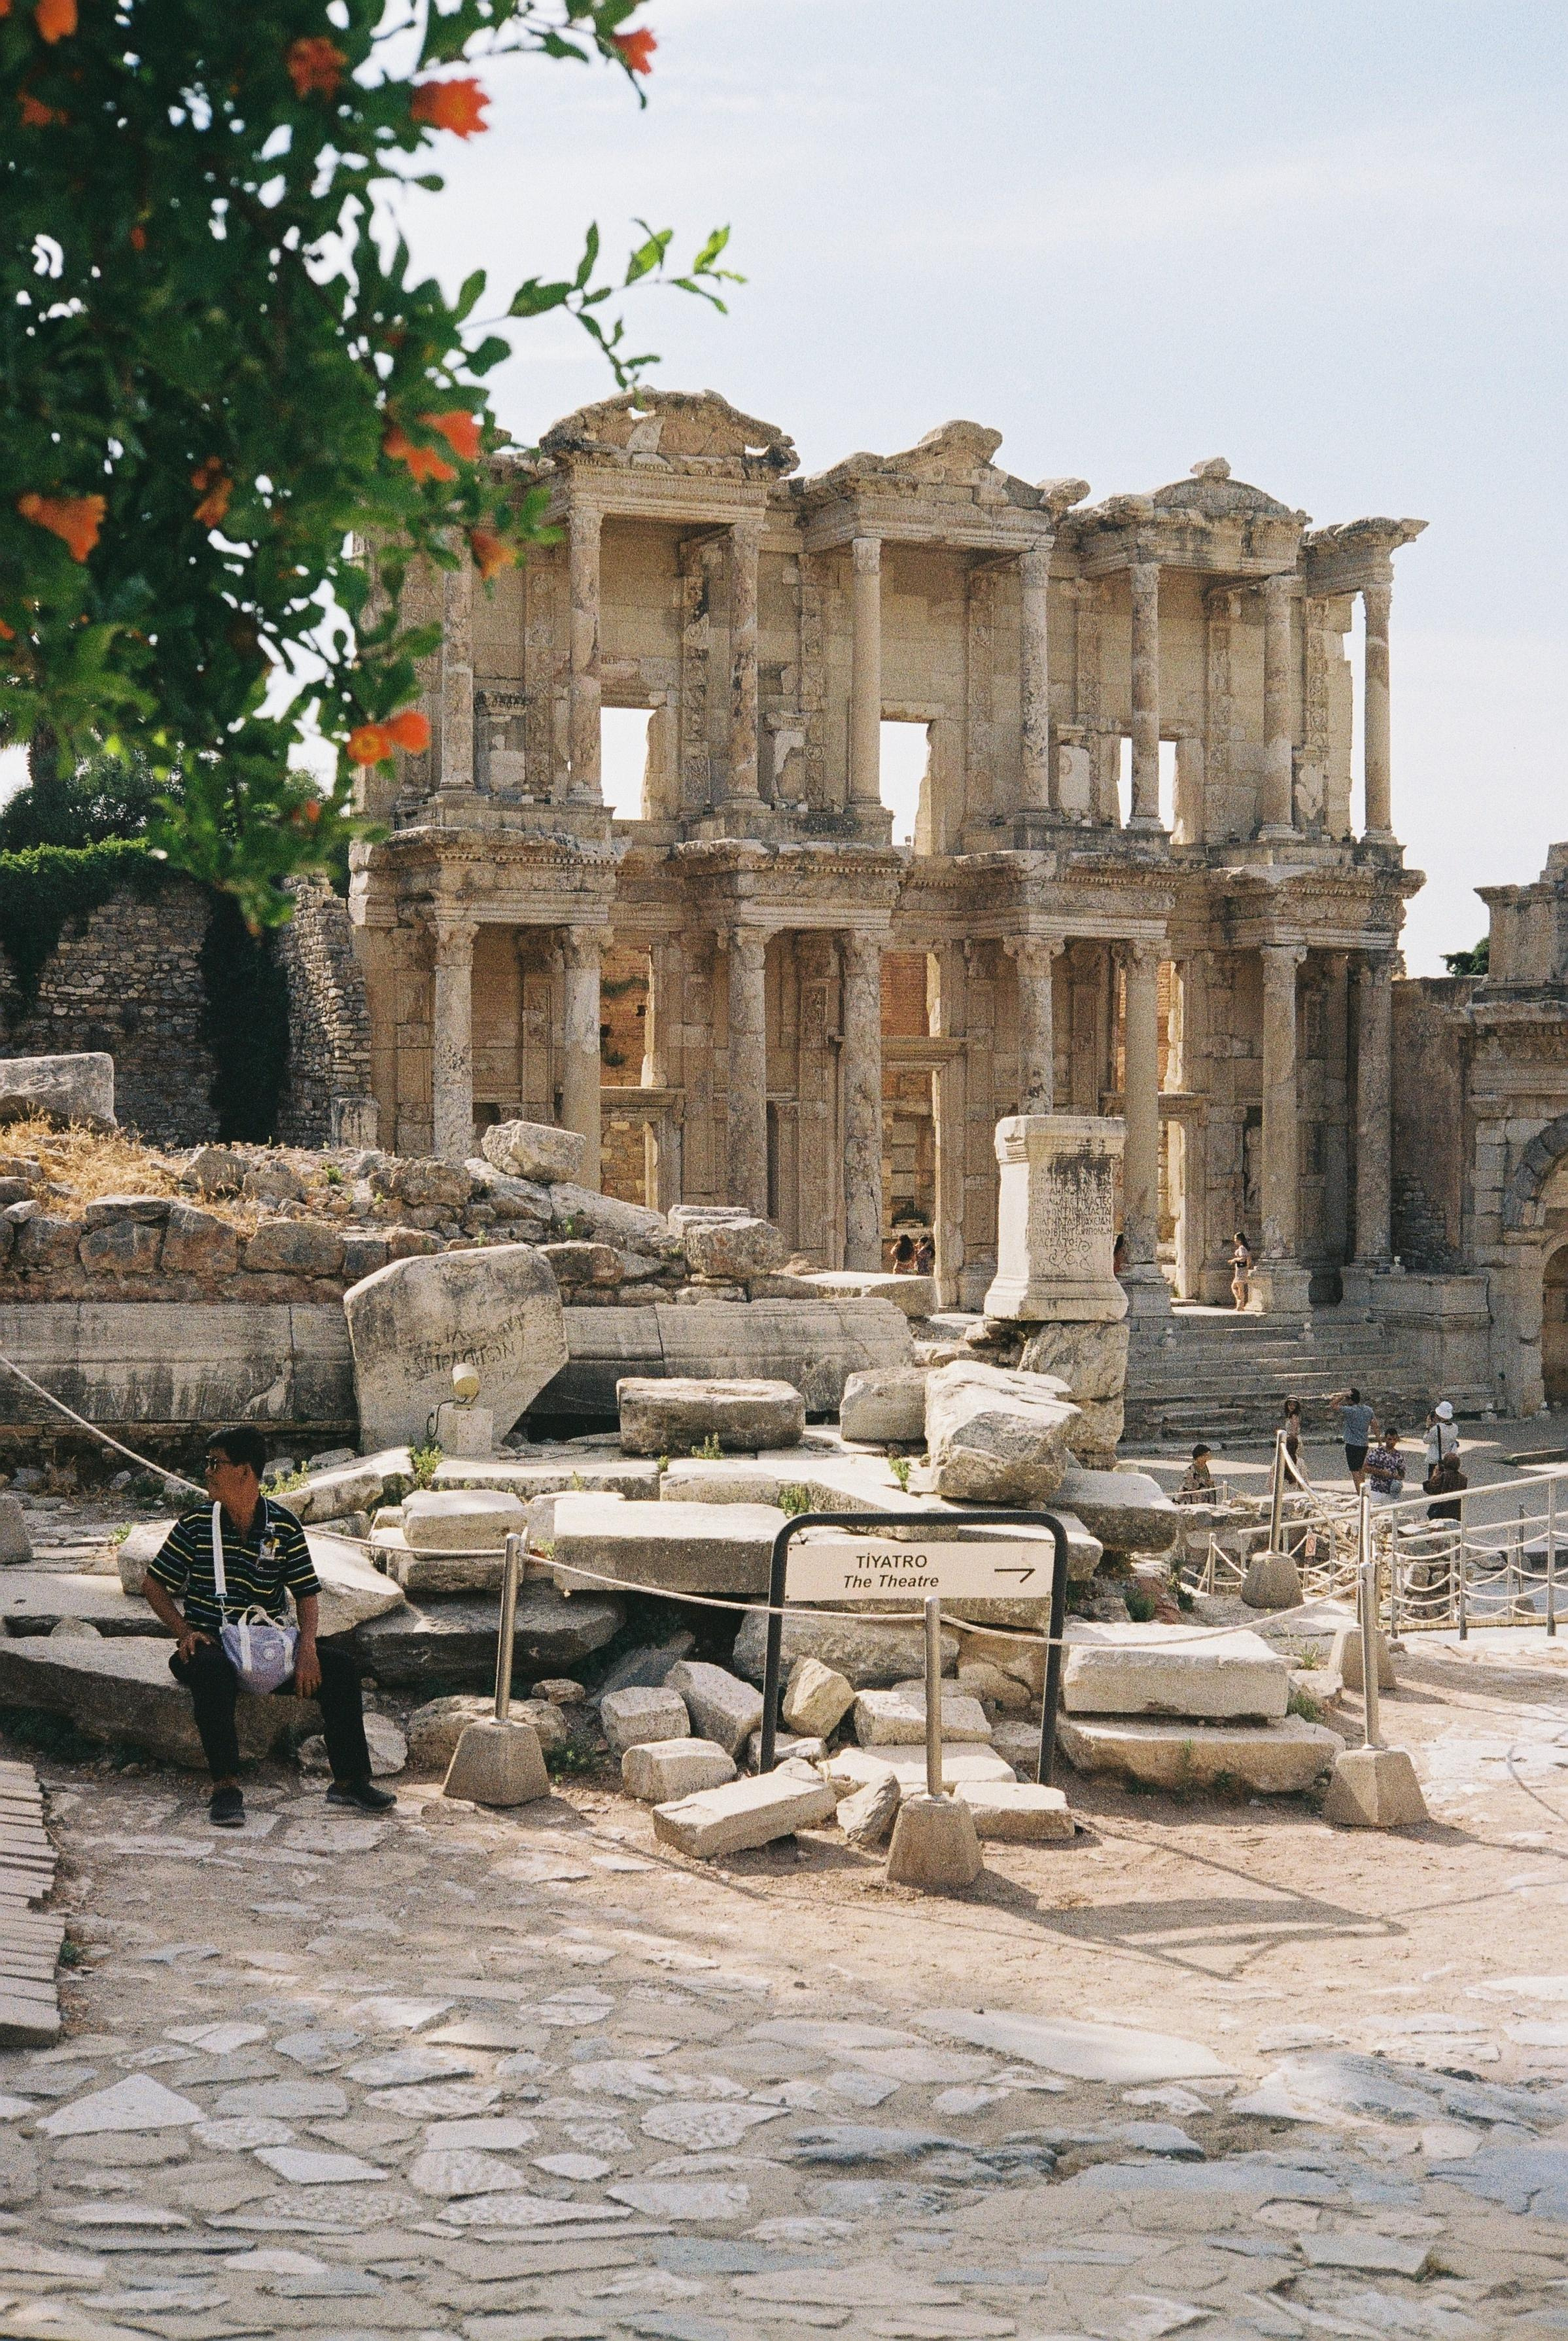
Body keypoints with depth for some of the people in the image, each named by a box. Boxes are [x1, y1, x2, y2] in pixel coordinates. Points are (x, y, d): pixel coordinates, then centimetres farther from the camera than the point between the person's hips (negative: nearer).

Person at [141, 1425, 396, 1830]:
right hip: (210, 1644, -2)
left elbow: (307, 1592, 5)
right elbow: (153, 1584, 6)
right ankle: (225, 1786, -36)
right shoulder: (195, 1524, 1)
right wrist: (184, 1632, -10)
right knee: (215, 1674, -39)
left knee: (340, 1667, -19)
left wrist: (307, 1648, -12)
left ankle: (350, 1780, -11)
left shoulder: (284, 1526, 4)